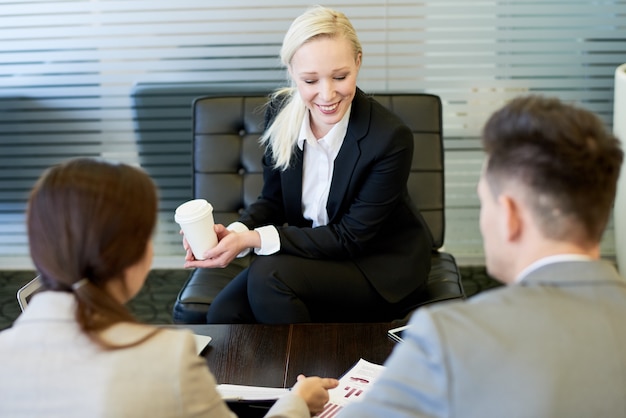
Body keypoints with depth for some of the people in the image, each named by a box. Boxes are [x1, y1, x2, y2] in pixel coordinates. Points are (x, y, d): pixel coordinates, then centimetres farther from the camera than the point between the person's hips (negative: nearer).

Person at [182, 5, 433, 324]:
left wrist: (255, 239, -27)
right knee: (224, 313, -17)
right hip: (310, 250, 5)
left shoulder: (391, 138, -25)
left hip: (383, 265, -4)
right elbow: (273, 199, 1)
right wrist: (236, 233, -23)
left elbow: (351, 237, -20)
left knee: (268, 276, -27)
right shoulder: (281, 113, -9)